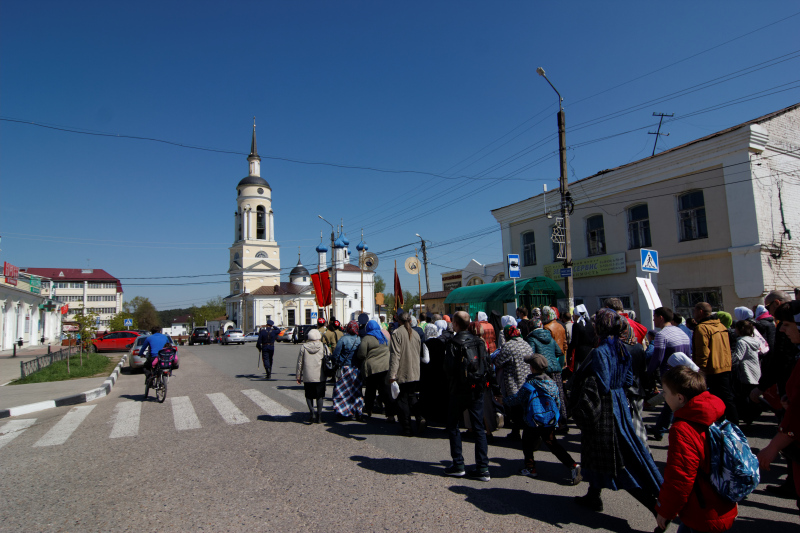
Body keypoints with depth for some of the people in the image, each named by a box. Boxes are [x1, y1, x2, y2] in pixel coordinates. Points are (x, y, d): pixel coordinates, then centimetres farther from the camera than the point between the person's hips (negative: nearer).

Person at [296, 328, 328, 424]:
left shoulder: (303, 347, 0)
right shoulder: (324, 347, -1)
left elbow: (300, 363, 5)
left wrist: (298, 376, 13)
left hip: (308, 377, 0)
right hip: (320, 377, 0)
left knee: (309, 396, 13)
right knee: (319, 396, 11)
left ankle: (312, 413, -4)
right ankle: (319, 416, 10)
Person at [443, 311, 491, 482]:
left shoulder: (452, 343, -12)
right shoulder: (479, 342, 4)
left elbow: (449, 368, -16)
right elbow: (487, 365, 4)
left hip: (459, 390, -5)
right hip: (477, 390, 5)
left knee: (452, 426, 11)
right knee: (478, 428, 9)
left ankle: (458, 465, 13)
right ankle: (482, 468, 9)